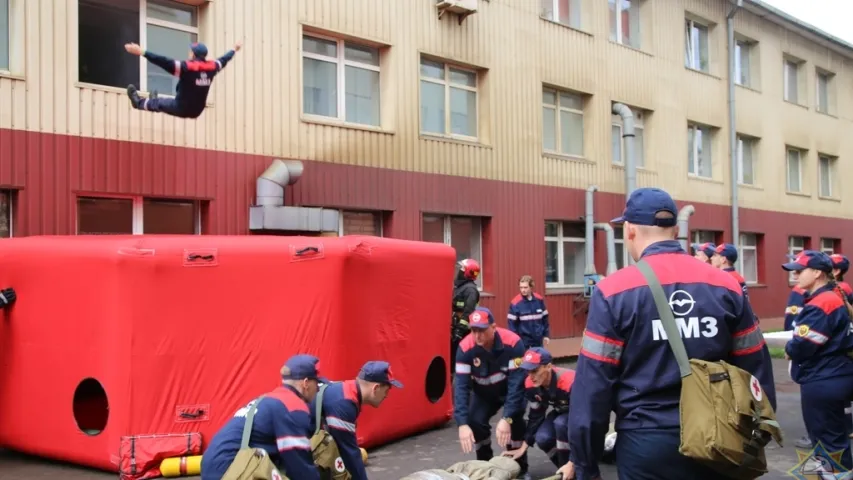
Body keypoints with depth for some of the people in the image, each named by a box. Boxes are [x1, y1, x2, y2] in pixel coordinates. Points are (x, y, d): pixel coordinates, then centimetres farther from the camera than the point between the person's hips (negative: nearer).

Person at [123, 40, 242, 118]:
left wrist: (141, 52, -27)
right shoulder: (212, 67, -5)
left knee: (160, 103, 22)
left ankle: (139, 102, 47)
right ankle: (155, 102, 60)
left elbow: (165, 62, -27)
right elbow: (223, 60, 14)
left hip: (181, 109, -6)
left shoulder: (186, 67, -22)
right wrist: (234, 50, 35)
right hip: (197, 111, 6)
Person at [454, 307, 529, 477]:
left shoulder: (513, 343, -35)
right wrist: (462, 423, -37)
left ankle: (520, 469, 0)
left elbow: (517, 382, -34)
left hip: (511, 389, -2)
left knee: (515, 420, -24)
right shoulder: (465, 347, -29)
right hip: (484, 393, 2)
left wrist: (507, 418, -40)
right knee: (475, 422, -18)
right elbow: (461, 385, -29)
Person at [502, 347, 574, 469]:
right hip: (561, 412, 5)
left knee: (561, 423, -35)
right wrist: (523, 448, -4)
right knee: (542, 439, -23)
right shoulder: (531, 385, -18)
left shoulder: (569, 383, -38)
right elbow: (535, 416, -4)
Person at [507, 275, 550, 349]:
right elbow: (511, 323, -11)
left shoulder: (539, 300, -2)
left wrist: (546, 335, 8)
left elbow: (545, 318, 9)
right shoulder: (515, 303, -14)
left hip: (538, 339, 4)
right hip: (523, 340, -4)